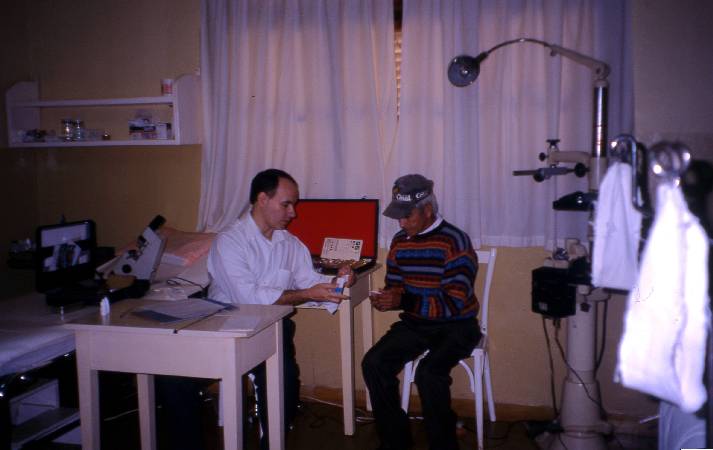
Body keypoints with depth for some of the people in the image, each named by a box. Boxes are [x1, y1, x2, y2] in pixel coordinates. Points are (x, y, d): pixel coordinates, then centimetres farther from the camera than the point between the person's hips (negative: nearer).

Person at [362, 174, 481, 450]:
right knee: (373, 363, -15)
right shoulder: (399, 242, 3)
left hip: (455, 326, -6)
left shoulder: (455, 242, -19)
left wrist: (403, 301, -29)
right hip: (415, 323, 6)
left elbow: (455, 302, -24)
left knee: (428, 373, -31)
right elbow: (394, 286, 14)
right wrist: (385, 299, -12)